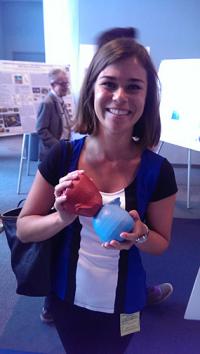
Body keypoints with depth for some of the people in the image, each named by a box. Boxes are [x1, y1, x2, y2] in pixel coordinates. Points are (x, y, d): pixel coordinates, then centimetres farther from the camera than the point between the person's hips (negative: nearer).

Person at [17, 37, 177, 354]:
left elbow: (162, 243, -6)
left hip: (122, 305, 0)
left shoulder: (157, 171, -19)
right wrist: (62, 218, -30)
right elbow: (23, 229, -11)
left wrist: (140, 235, -28)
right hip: (67, 298, 1)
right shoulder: (62, 156, -18)